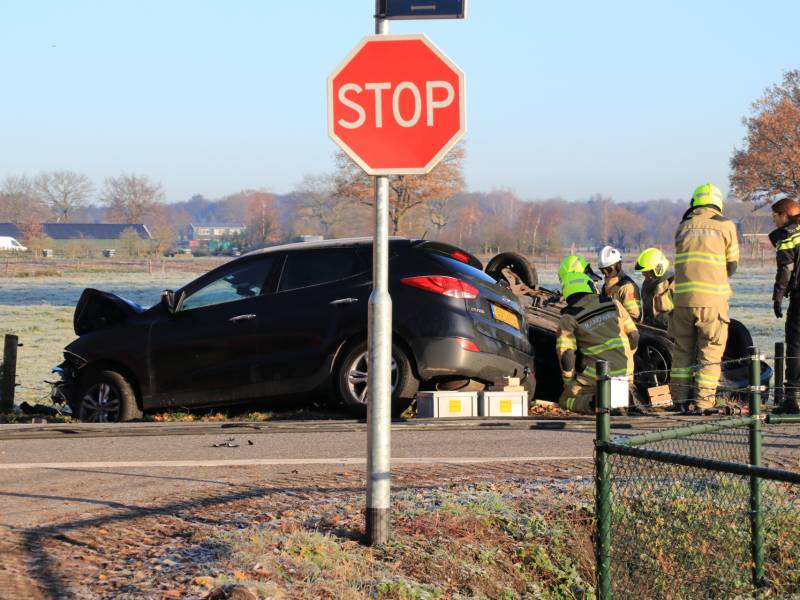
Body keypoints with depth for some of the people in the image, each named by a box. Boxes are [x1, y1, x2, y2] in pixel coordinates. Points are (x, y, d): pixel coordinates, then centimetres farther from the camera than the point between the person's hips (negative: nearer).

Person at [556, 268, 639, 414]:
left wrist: (568, 382, 5)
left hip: (596, 374, -4)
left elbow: (565, 355, -11)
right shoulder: (613, 304, 5)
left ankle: (593, 402, -17)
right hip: (624, 372, 4)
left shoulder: (568, 318, -5)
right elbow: (633, 335, 11)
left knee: (565, 401, 13)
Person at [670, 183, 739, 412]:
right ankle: (704, 400, 0)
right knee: (710, 351, 4)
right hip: (712, 299, -3)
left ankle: (680, 399, 12)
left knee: (683, 349, 12)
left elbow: (683, 260, 14)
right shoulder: (726, 226, 2)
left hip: (683, 297, 3)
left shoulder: (683, 227, 10)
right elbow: (732, 264, 9)